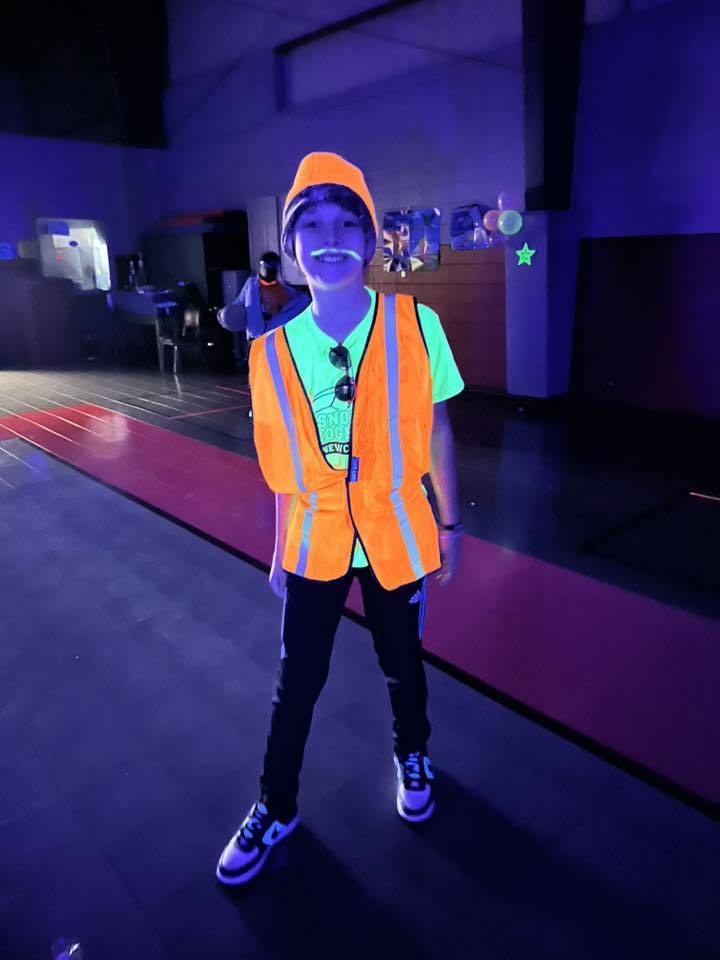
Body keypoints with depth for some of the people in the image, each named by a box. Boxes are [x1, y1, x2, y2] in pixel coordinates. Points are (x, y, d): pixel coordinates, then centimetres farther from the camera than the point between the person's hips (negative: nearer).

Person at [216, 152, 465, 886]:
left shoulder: (416, 325, -12)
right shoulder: (274, 349, -7)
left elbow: (434, 430, -3)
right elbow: (284, 460, 1)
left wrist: (448, 525, 2)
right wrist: (281, 549, 7)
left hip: (396, 536, 0)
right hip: (316, 541, 1)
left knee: (402, 667, 20)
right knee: (296, 682, 13)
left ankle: (412, 757, 51)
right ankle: (275, 809, 38)